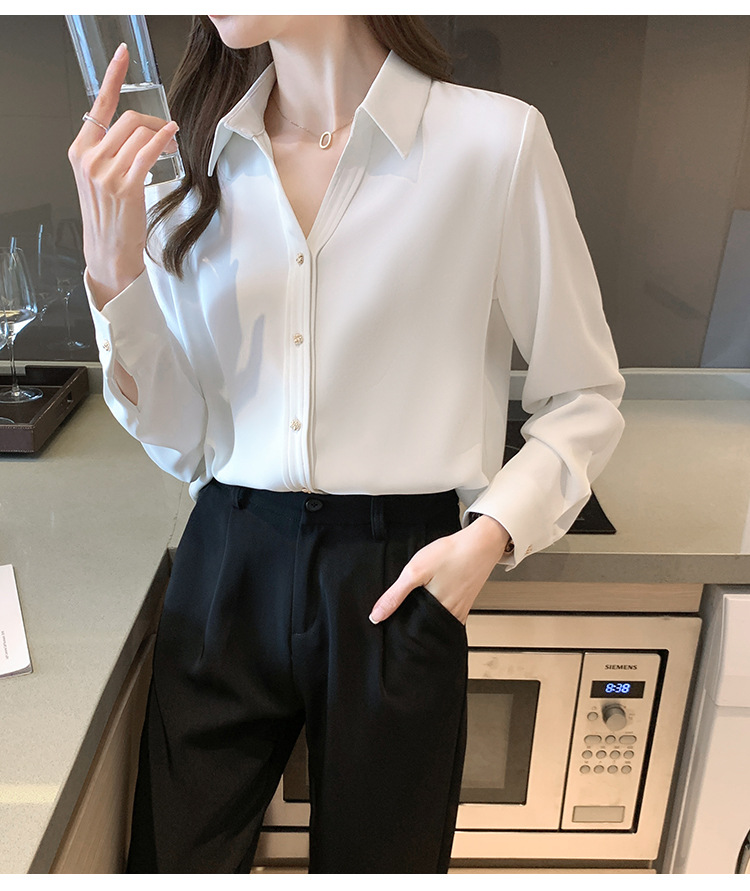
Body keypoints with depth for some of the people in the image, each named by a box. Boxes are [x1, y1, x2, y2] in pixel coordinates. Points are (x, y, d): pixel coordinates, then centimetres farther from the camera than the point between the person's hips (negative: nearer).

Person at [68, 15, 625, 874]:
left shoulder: (496, 140, -7)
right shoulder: (199, 159, 4)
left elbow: (584, 400, 2)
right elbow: (182, 440, 3)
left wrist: (494, 532, -13)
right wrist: (114, 267, -9)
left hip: (396, 581, -2)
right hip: (227, 569, 3)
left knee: (375, 856, 17)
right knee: (170, 860, 14)